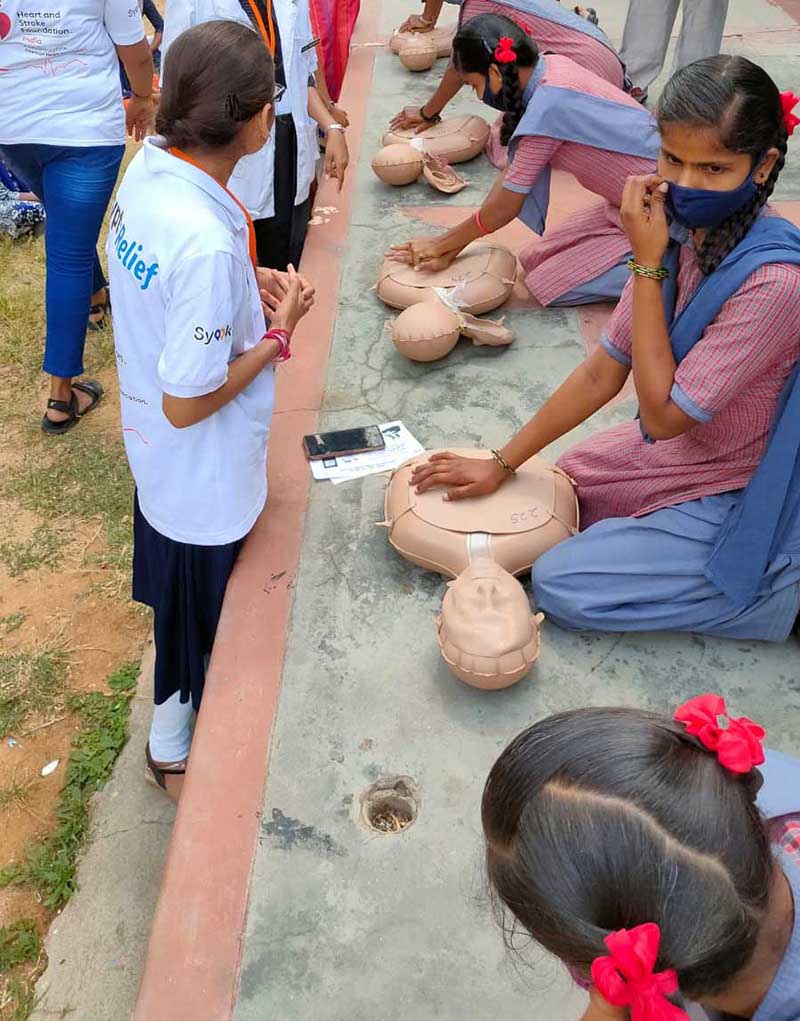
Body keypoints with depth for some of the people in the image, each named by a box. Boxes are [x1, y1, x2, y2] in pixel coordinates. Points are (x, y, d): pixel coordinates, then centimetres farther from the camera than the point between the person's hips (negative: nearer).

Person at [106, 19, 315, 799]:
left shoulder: (148, 171, -9)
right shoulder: (208, 244, -36)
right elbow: (188, 403, -29)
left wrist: (250, 286, -2)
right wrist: (277, 333, -18)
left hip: (153, 448, 9)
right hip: (203, 477, -9)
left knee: (180, 597, 31)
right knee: (198, 616, 17)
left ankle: (174, 734, 59)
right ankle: (175, 752, 44)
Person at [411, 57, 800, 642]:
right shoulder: (682, 234, -8)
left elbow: (663, 415, -27)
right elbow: (603, 373, -3)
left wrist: (647, 263, -28)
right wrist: (501, 464, -2)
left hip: (738, 501, -8)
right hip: (680, 452, 8)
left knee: (559, 584, -10)